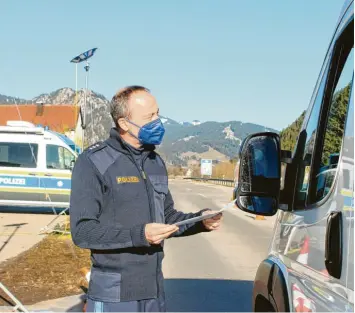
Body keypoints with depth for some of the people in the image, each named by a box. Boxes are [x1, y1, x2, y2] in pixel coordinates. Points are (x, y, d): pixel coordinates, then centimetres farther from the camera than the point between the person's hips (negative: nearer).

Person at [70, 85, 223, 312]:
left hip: (154, 293, 7)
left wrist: (199, 220, 2)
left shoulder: (156, 162, 12)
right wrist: (138, 235, -25)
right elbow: (82, 230, -16)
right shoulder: (94, 162, -11)